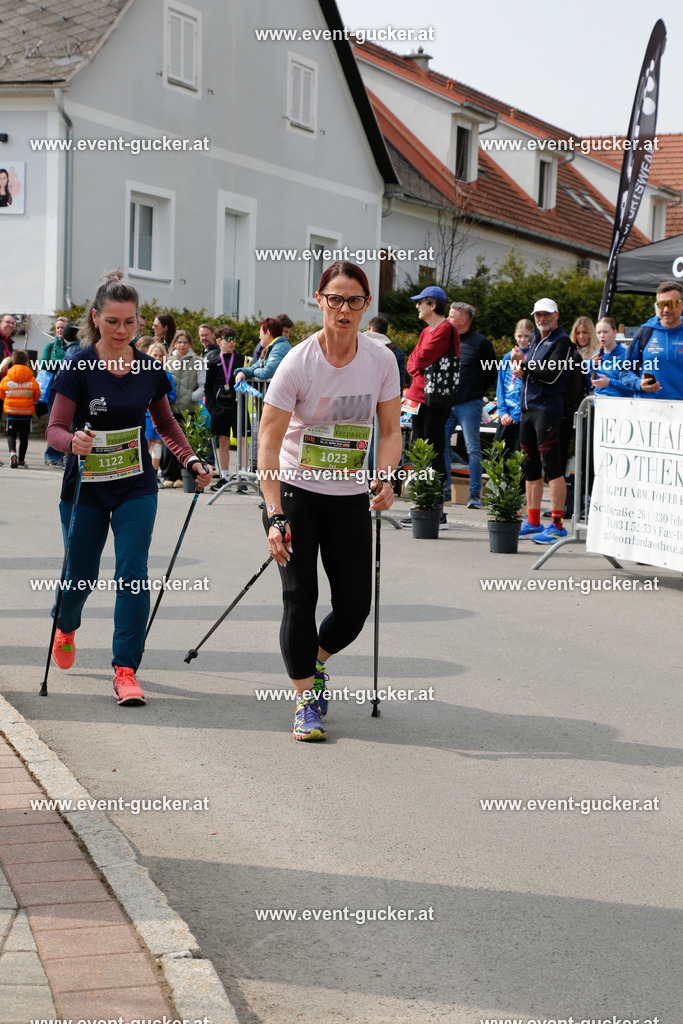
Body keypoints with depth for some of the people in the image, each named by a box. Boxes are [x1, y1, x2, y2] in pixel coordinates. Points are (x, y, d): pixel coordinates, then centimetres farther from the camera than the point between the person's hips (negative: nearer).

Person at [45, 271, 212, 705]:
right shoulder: (79, 368, -12)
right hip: (85, 488, -2)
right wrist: (73, 441, -35)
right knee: (80, 576, 10)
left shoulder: (150, 369, -1)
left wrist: (192, 461, 1)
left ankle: (126, 670, -6)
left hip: (136, 489, 2)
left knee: (133, 574, -10)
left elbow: (167, 423, 14)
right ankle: (66, 628, 45)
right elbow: (55, 428, -13)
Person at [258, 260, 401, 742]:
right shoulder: (298, 363, -16)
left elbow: (391, 429, 4)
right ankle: (306, 703, 4)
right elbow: (268, 441, -17)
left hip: (351, 498, 3)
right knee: (300, 596, -9)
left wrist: (386, 477, -16)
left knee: (355, 605, 3)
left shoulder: (381, 360, -5)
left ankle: (314, 662, 33)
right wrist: (275, 515, -25)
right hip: (295, 491, -3)